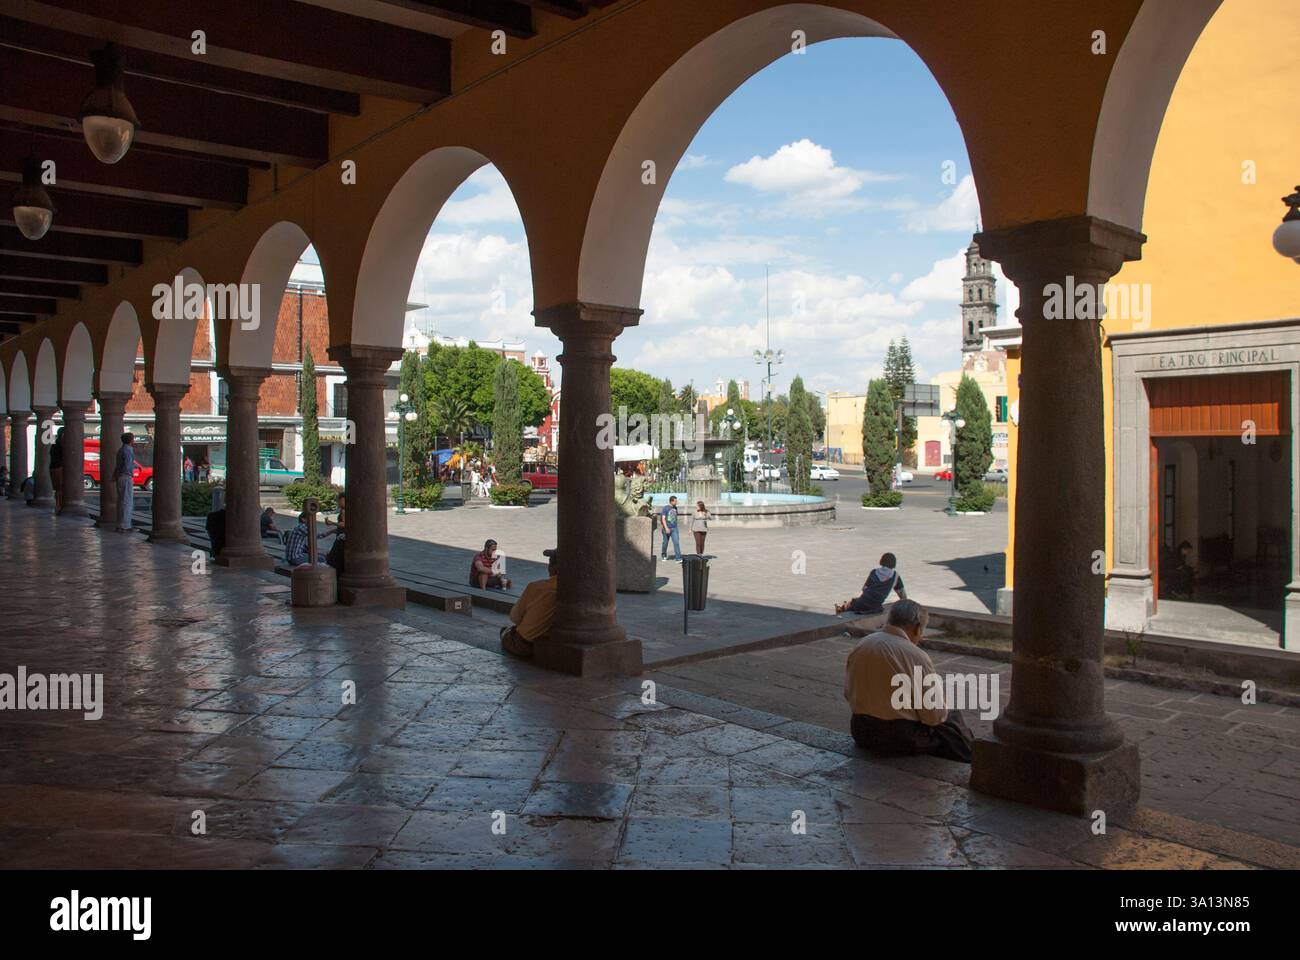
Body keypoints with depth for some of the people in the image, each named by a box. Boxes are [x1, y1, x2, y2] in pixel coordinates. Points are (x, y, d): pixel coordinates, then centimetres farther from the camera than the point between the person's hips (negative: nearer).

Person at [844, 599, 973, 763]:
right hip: (902, 740, -6)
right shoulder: (917, 657, -17)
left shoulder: (860, 645, 0)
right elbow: (933, 717, -12)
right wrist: (943, 708, 9)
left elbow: (848, 694, 9)